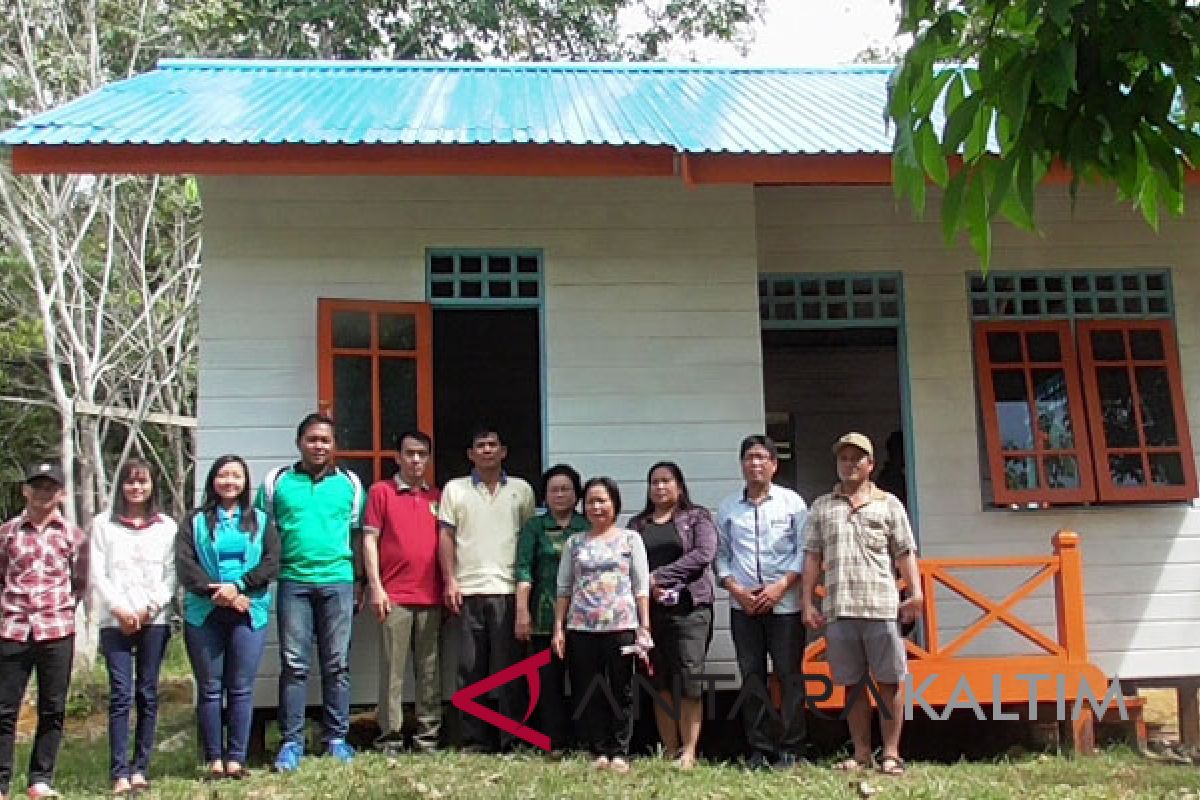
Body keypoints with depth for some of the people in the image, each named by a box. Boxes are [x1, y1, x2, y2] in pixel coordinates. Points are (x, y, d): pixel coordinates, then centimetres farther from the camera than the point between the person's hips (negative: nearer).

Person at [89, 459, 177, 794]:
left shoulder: (167, 526, 9)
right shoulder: (103, 523, 9)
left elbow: (171, 575, 4)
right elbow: (97, 574, 2)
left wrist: (149, 608, -9)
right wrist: (120, 610, -9)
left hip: (155, 620, 1)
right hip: (115, 621, -1)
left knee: (147, 694, 2)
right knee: (121, 695, -7)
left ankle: (140, 769, 8)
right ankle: (120, 773, -7)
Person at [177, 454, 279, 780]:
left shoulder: (260, 520, 12)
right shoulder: (195, 521, 10)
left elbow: (271, 564, 1)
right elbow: (184, 564, -3)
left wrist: (238, 587, -13)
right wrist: (218, 593, -13)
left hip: (249, 612, 0)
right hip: (204, 614, 0)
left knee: (241, 689, 1)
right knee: (210, 690, 4)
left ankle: (236, 759, 7)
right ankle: (214, 760, 10)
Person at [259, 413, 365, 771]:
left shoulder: (350, 483, 8)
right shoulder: (277, 481, 6)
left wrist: (359, 584, 10)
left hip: (338, 581, 1)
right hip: (293, 581, -1)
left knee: (337, 664, 5)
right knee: (294, 664, 0)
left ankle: (336, 737, 12)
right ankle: (291, 741, 6)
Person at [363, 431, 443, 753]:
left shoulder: (437, 497, 14)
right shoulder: (381, 491, 4)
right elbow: (369, 539, 0)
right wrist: (375, 587, -7)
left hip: (431, 595, 4)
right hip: (394, 596, -3)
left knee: (430, 669, 6)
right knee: (392, 669, -1)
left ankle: (428, 736, 12)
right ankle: (390, 736, 5)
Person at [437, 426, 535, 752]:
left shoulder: (521, 489, 12)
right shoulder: (455, 489, 12)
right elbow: (446, 536, 8)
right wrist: (450, 580, -2)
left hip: (509, 589, 0)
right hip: (468, 590, 0)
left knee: (508, 666, 0)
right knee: (471, 667, 2)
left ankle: (512, 737, 5)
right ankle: (475, 739, 9)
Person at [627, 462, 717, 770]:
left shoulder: (697, 517, 9)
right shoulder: (637, 524, 18)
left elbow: (704, 553, -8)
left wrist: (660, 576, -10)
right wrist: (648, 587, -11)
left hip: (689, 608, -3)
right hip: (650, 610, 3)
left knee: (689, 681, -10)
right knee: (660, 684, 4)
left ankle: (689, 753, -7)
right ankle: (670, 753, 8)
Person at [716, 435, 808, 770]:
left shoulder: (791, 502, 3)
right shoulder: (728, 507, 9)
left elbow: (804, 550, -1)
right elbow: (721, 555, 10)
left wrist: (780, 587, -11)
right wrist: (736, 589, -5)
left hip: (784, 603, -2)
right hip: (743, 605, 2)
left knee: (789, 676, -1)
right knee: (751, 677, 4)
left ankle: (790, 749, 7)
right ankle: (759, 749, 11)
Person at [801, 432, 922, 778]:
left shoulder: (888, 503, 10)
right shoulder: (821, 506, 14)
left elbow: (904, 553, 6)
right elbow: (812, 557, 11)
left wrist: (916, 592, -6)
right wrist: (808, 602, 5)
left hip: (881, 606, -2)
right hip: (838, 608, 2)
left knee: (888, 681, 0)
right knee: (853, 683, 7)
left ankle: (891, 753, 8)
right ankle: (861, 753, 14)